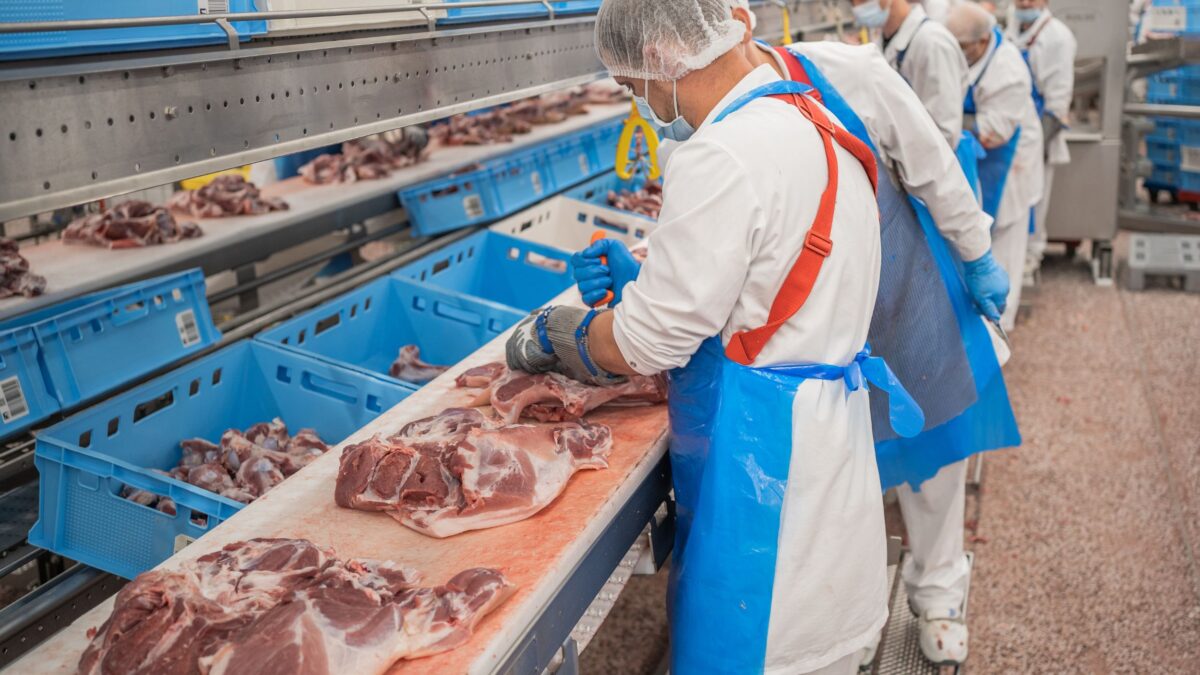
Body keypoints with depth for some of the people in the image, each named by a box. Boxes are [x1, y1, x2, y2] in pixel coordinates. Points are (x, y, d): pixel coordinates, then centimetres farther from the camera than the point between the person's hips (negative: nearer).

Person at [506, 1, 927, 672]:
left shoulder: (723, 157, -23)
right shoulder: (808, 120, 8)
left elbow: (643, 343, -17)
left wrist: (547, 332, 2)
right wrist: (643, 279, 13)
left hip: (764, 458, -10)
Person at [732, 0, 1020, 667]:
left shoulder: (848, 73, -22)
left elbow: (932, 167, -11)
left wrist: (978, 258, -3)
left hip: (908, 293, 0)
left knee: (931, 446, 15)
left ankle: (937, 592, 40)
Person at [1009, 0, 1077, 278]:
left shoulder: (1057, 35, -10)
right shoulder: (1012, 32, 12)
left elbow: (1059, 92, -13)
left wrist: (1044, 137, -17)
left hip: (1036, 130, -6)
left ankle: (1031, 252, 11)